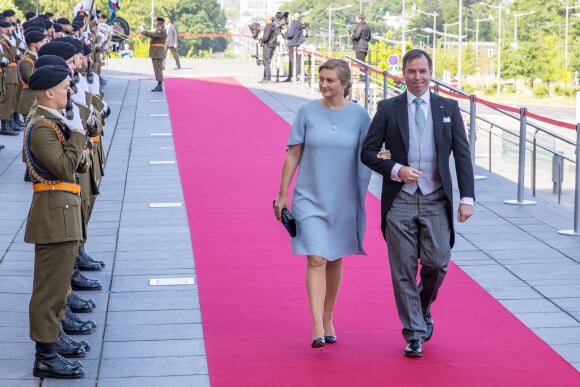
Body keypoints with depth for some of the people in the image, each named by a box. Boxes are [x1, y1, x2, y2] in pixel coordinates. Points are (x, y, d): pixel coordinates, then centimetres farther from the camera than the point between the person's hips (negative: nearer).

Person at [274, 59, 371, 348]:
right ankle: (317, 328, -14)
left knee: (335, 261, 13)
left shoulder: (359, 115, -1)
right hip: (310, 199, -2)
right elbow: (293, 154, 1)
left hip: (343, 201, 2)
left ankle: (327, 320, 28)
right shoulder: (307, 112, -3)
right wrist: (282, 194, 1)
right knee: (316, 260, -11)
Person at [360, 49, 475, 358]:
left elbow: (462, 155, 5)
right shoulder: (388, 109, 4)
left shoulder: (448, 108, 7)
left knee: (437, 262, -5)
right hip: (399, 201, 0)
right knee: (404, 269, 0)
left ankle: (424, 309, 26)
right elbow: (368, 152, 4)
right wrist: (396, 170, -12)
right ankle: (414, 334, 11)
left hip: (435, 201, 1)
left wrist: (467, 198, -3)